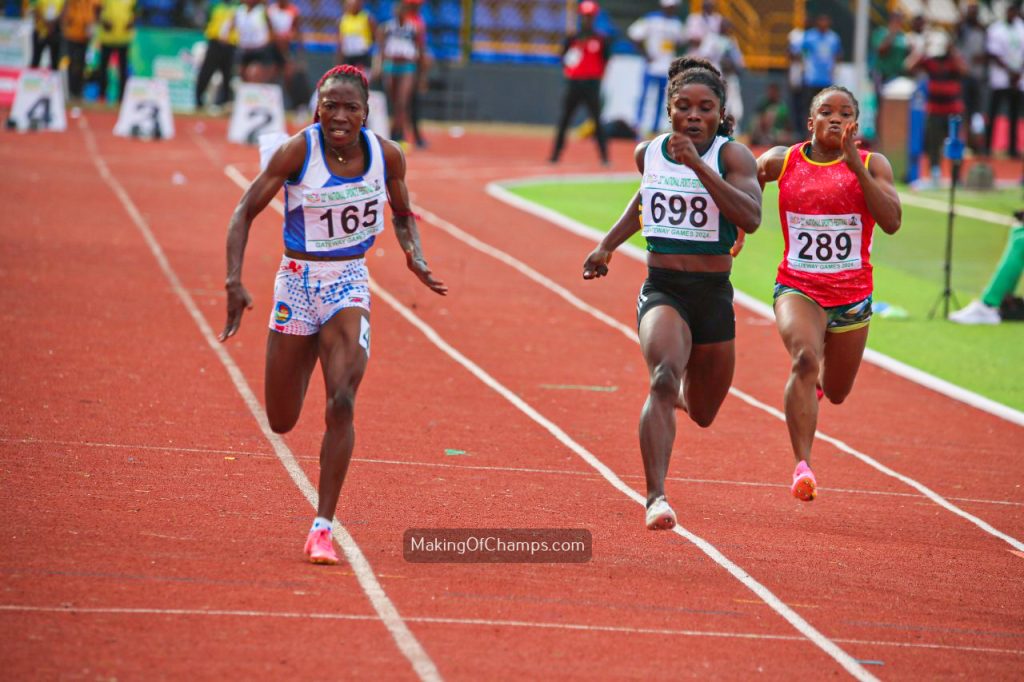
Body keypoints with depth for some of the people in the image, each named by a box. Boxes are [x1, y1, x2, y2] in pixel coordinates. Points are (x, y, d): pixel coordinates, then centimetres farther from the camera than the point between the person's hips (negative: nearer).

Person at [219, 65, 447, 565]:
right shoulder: (298, 152, -15)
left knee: (342, 403, -20)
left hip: (350, 285, 0)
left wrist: (414, 257, -9)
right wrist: (234, 281, -21)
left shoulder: (386, 155, -6)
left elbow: (402, 216, 12)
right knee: (282, 422, 10)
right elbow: (245, 212, -10)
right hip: (298, 282, 0)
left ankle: (322, 529, -13)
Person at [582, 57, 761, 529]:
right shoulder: (648, 153, 3)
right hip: (661, 290, 0)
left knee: (702, 414, 17)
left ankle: (680, 393, 57)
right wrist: (607, 246, 22)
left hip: (714, 296, 0)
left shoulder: (732, 155, -8)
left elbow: (750, 217, -26)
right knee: (664, 378, -31)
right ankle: (655, 498, -36)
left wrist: (697, 164, -29)